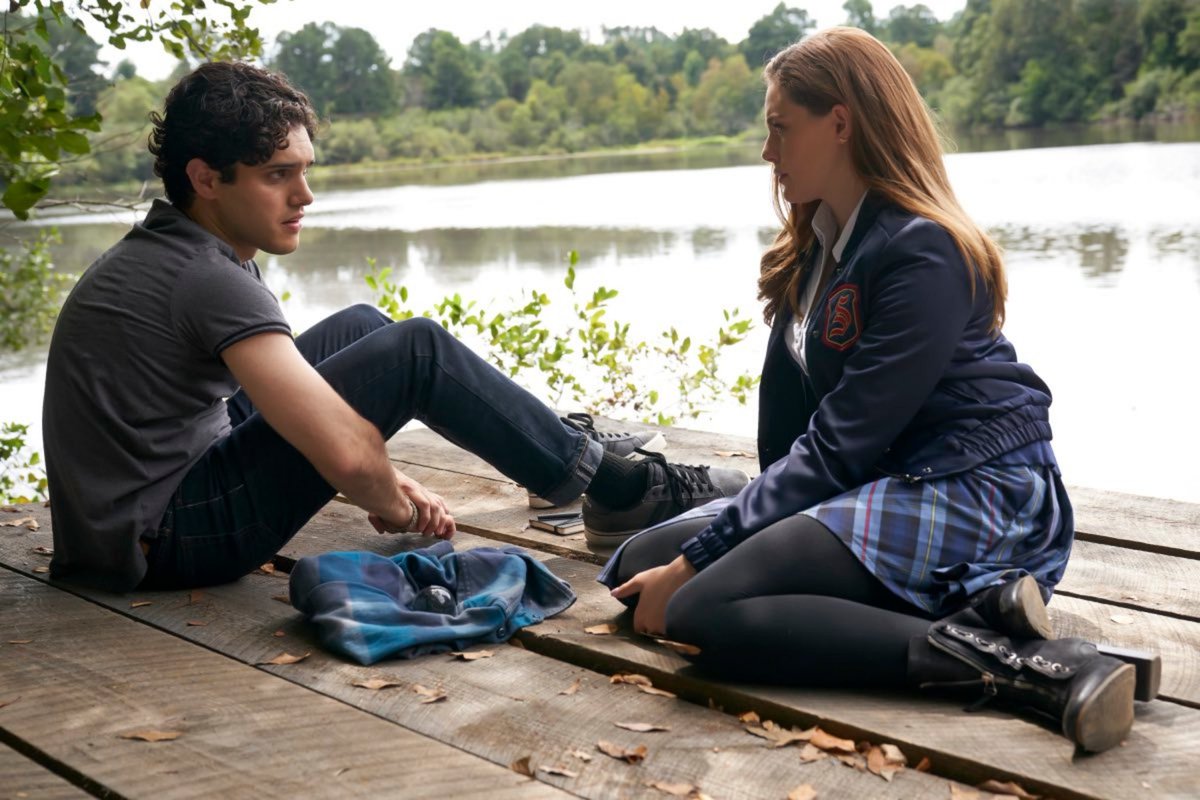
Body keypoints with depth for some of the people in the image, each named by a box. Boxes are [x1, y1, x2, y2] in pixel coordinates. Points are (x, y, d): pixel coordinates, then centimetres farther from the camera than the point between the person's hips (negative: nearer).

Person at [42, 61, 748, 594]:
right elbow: (344, 454, -29)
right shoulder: (208, 279, -22)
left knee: (362, 328, 14)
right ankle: (614, 482, 2)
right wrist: (397, 510, -7)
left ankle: (565, 445, 24)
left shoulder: (165, 253, 9)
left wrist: (384, 481, 8)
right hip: (165, 539, -10)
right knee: (418, 350, -14)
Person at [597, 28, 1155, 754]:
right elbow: (790, 416, 8)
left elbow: (840, 445, -19)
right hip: (874, 490, 10)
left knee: (701, 610, -26)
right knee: (639, 563, -1)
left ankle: (1011, 659, -26)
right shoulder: (815, 247, 12)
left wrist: (692, 559, -17)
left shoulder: (921, 254, -16)